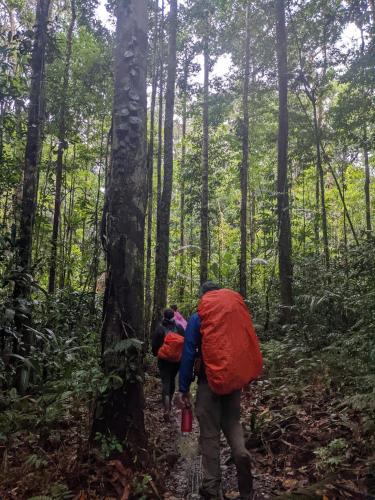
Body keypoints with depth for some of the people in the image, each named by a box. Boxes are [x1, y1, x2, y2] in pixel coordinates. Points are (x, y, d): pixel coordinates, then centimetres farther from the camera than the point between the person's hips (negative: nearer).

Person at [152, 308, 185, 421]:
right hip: (177, 359, 3)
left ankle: (167, 409, -20)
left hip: (163, 360, -3)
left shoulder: (160, 329, -10)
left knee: (165, 382, -5)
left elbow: (154, 345, -6)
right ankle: (170, 402, 39)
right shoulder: (179, 327, -5)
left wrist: (156, 354, 13)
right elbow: (185, 342, -4)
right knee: (172, 380, 22)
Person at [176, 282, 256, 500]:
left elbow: (189, 354, -10)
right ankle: (241, 452, -7)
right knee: (233, 423, 19)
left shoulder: (197, 319, -6)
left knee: (210, 433, 5)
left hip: (209, 382, -3)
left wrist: (184, 388, -6)